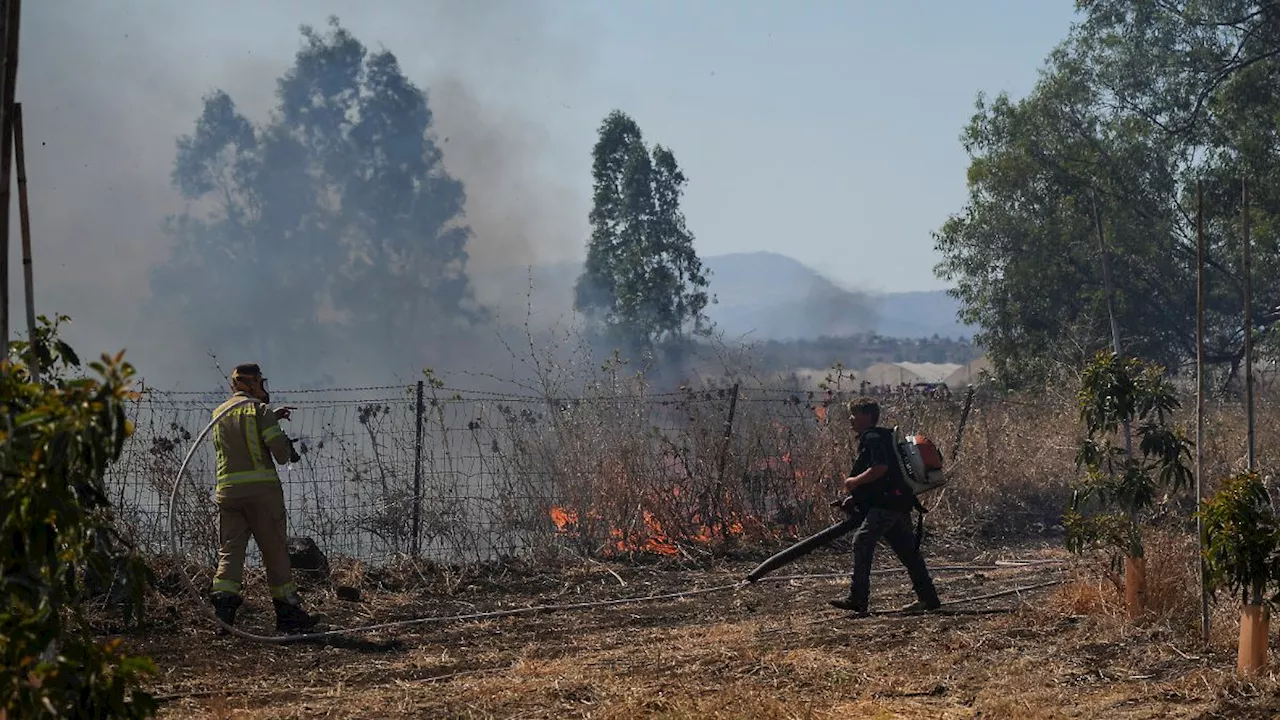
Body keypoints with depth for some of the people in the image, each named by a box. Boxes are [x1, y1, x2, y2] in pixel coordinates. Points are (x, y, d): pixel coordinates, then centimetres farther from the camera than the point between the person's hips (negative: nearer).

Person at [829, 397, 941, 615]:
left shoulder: (873, 437, -9)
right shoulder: (870, 438, 24)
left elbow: (881, 467, -24)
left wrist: (855, 481, -13)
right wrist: (855, 497, 19)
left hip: (888, 504, -11)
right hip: (898, 504, 11)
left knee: (862, 541, -15)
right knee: (907, 550, 13)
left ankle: (857, 599, -20)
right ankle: (928, 598, 18)